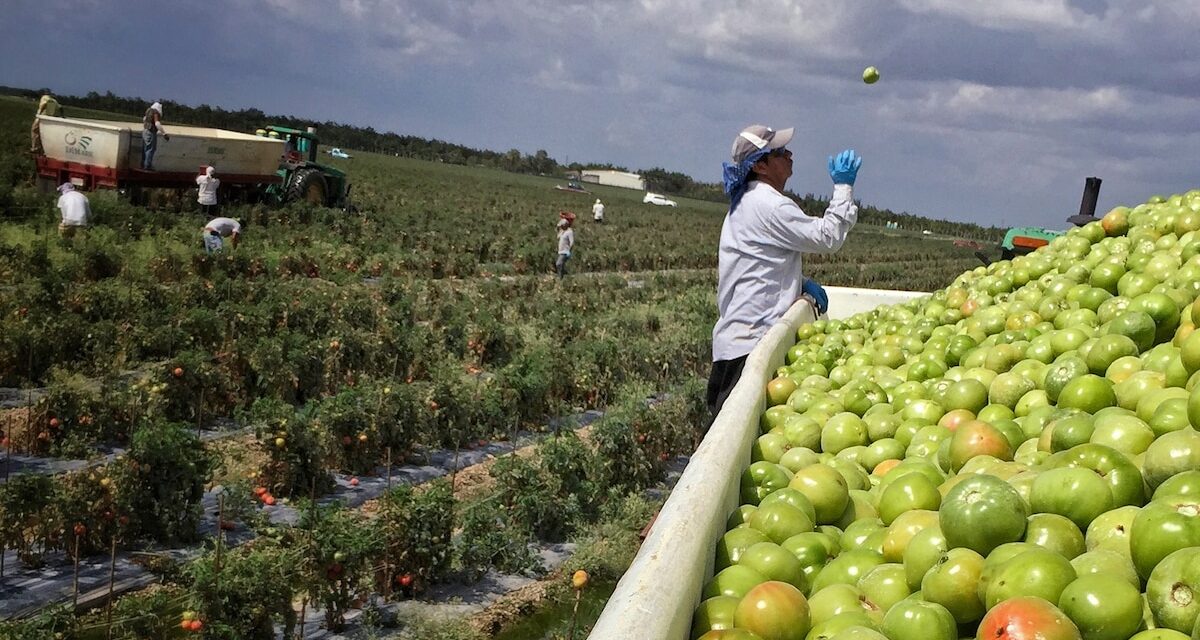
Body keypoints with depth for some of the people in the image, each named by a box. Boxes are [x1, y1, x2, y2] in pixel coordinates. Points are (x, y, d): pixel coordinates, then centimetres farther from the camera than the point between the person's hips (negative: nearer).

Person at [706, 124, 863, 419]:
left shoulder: (745, 201, 18)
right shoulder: (768, 205, -14)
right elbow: (827, 237, -12)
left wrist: (801, 283, 11)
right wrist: (843, 186, -4)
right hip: (752, 337, -10)